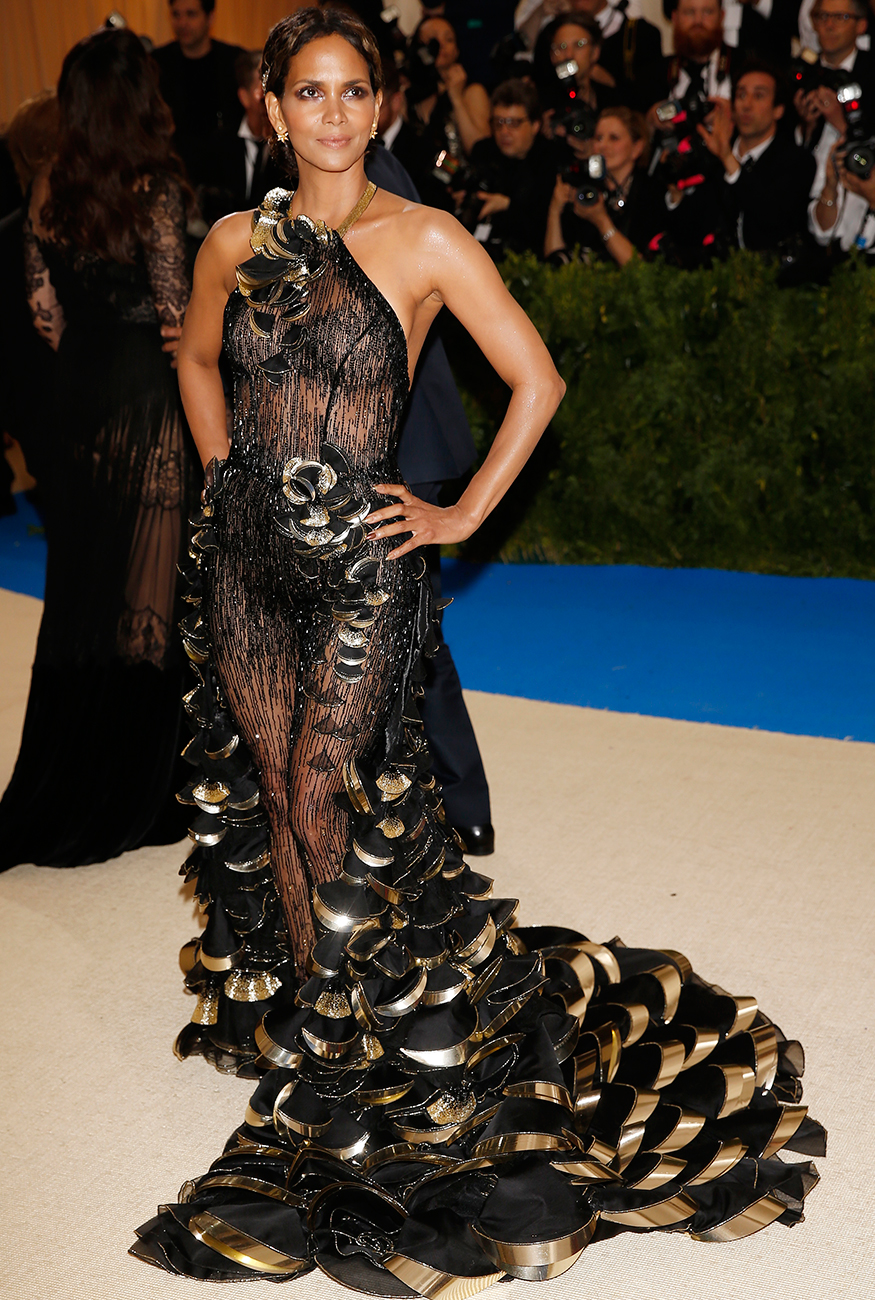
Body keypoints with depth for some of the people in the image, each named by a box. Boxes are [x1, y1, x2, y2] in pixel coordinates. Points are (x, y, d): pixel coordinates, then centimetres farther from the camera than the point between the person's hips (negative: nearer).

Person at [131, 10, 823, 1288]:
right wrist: (225, 474, 14)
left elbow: (537, 380, -4)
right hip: (246, 558, 5)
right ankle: (309, 1019, 29)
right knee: (264, 798, 10)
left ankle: (346, 1053, 19)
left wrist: (463, 516, -4)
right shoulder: (236, 242, 6)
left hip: (357, 561, -4)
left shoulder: (425, 240, -7)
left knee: (327, 803, -2)